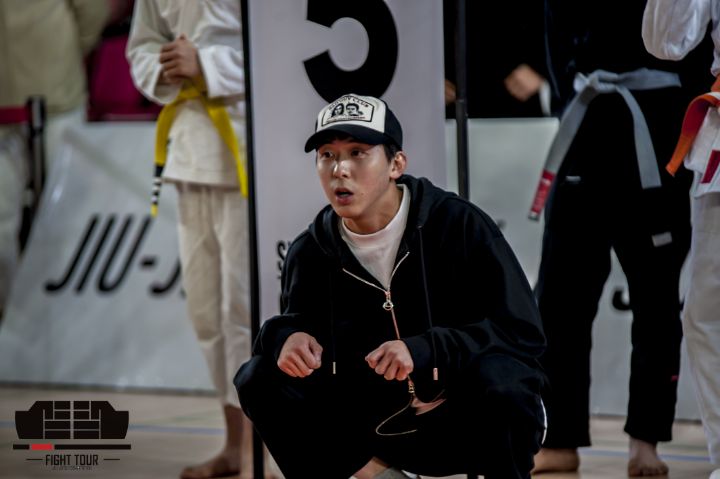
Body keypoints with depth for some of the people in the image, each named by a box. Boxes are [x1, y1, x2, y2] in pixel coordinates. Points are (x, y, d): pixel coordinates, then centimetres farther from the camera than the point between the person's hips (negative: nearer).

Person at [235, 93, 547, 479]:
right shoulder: (311, 252, -1)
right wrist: (288, 337, -18)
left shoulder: (460, 225, -15)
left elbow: (523, 332, -19)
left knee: (497, 376, -36)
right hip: (375, 428, 4)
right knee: (260, 380, -10)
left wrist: (423, 350, -31)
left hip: (470, 422, -4)